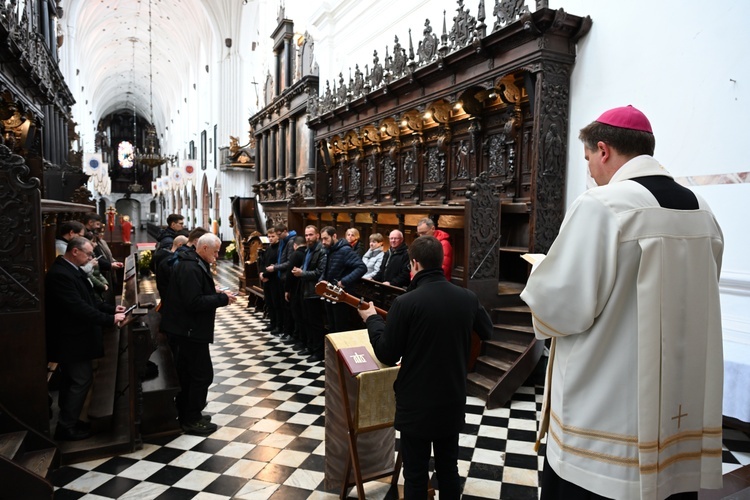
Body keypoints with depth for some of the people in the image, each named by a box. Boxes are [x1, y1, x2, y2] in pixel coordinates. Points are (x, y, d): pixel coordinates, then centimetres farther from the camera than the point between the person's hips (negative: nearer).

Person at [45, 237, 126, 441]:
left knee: (72, 380, 18)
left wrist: (112, 308, 5)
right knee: (81, 380, -1)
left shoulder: (71, 270, 10)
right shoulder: (59, 274, -24)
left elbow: (87, 300, 15)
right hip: (71, 339, -11)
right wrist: (110, 319, -24)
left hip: (72, 336, 11)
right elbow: (78, 308, -29)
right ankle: (66, 427, 11)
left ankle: (67, 422, 30)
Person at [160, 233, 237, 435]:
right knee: (203, 374, -2)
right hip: (190, 330, -11)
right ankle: (192, 420, 10)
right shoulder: (190, 268, -22)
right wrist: (222, 298, -20)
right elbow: (194, 303, -27)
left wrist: (215, 293, 6)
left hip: (187, 328, 11)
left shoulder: (194, 264, 12)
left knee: (187, 372, 19)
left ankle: (186, 414, 31)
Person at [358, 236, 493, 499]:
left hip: (416, 404, -4)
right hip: (453, 401, 5)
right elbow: (487, 331, 14)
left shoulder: (405, 303, -20)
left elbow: (387, 355, -12)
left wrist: (372, 319, 1)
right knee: (449, 469, 21)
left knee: (415, 474, 11)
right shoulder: (468, 297, -5)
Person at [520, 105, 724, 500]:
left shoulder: (600, 205, -17)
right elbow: (693, 302, 16)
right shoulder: (701, 211, 6)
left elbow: (561, 307, -19)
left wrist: (542, 270, 2)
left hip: (605, 410, -7)